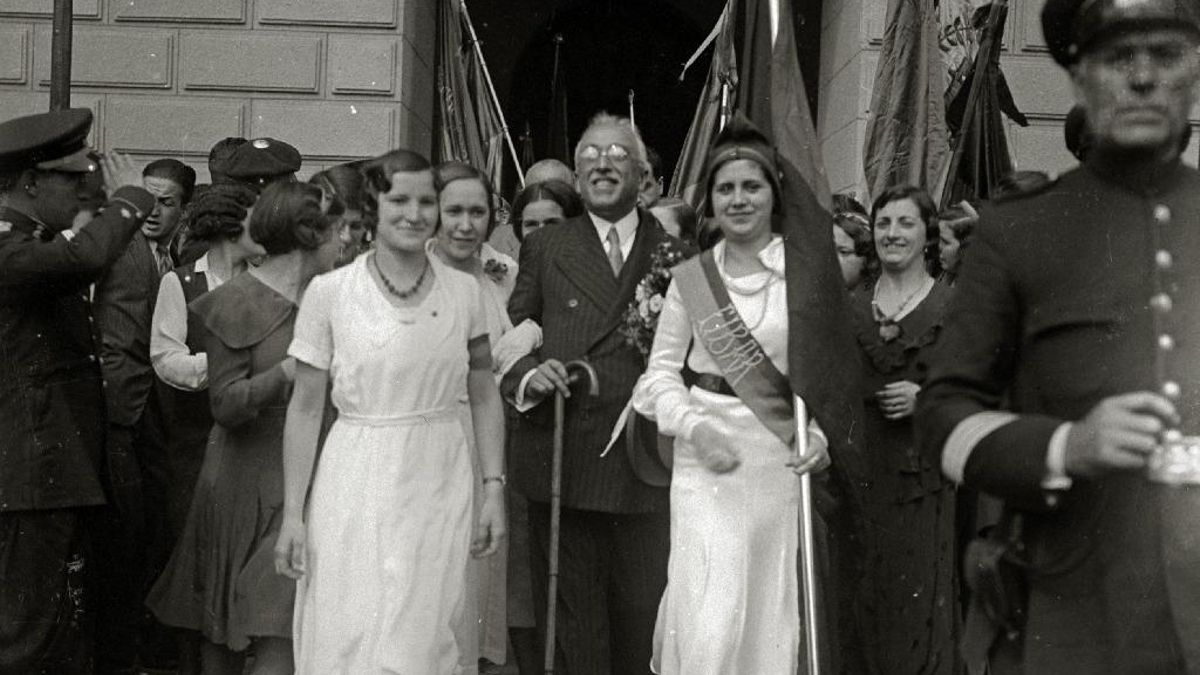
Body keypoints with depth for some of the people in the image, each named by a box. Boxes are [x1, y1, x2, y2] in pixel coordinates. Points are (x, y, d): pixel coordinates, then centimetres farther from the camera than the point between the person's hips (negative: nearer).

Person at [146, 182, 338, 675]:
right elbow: (225, 405, -13)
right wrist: (287, 373, -24)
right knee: (222, 632, 1)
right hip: (250, 482, -4)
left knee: (288, 634, 2)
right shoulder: (236, 303, -7)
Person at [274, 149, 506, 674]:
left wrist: (494, 489, 1)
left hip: (441, 489, 2)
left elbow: (483, 396, 8)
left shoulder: (464, 290, 3)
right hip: (357, 488, -1)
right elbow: (305, 408, 0)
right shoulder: (329, 292, -3)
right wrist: (292, 514, -2)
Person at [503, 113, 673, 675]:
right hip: (561, 462, 0)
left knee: (643, 614, 7)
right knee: (573, 618, 7)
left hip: (645, 465, 0)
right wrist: (527, 375, -13)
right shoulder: (544, 248, 9)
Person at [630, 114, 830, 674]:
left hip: (779, 453, 0)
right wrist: (696, 427, -11)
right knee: (710, 611, -6)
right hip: (706, 452, 0)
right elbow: (661, 371, 6)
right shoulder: (690, 277, 5)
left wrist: (821, 433, -17)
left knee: (769, 605, 9)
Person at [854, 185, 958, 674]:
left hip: (926, 474, -3)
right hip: (863, 470, 4)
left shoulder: (953, 308, -1)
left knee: (922, 599, -3)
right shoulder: (853, 308, 11)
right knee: (869, 603, 6)